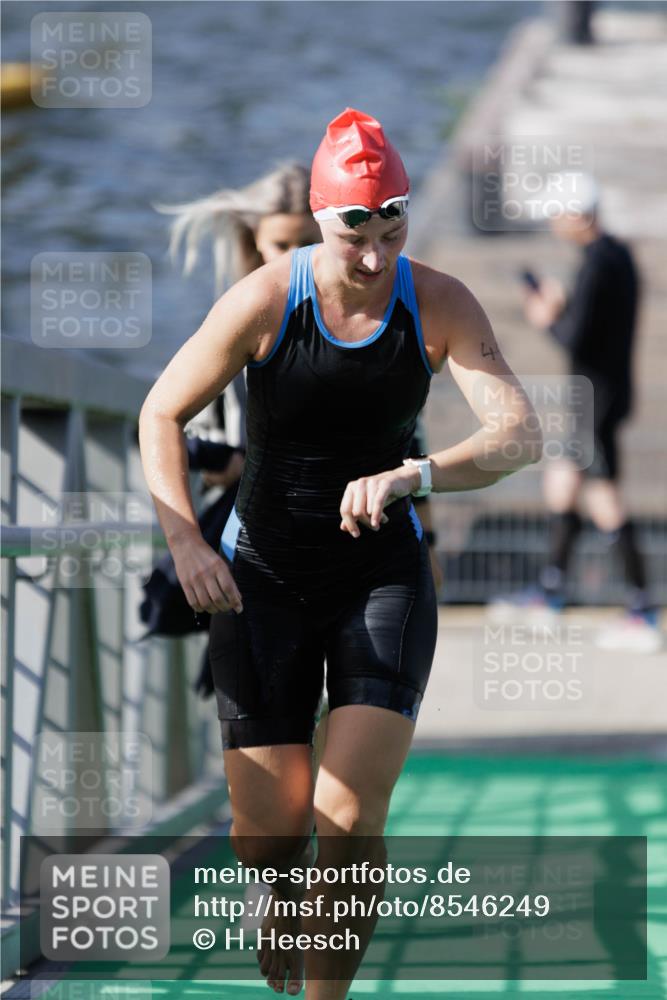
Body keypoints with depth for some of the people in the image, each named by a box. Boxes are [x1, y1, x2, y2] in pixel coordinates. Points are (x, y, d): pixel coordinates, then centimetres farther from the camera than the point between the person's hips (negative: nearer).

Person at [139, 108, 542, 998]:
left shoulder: (441, 306, -11)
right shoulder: (263, 302, -14)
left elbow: (521, 436, -21)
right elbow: (161, 416, -4)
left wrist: (409, 477, -38)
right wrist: (187, 542, -18)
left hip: (384, 577, 0)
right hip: (263, 580, 0)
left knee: (350, 818, -17)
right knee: (266, 841, -1)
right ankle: (286, 893, 38)